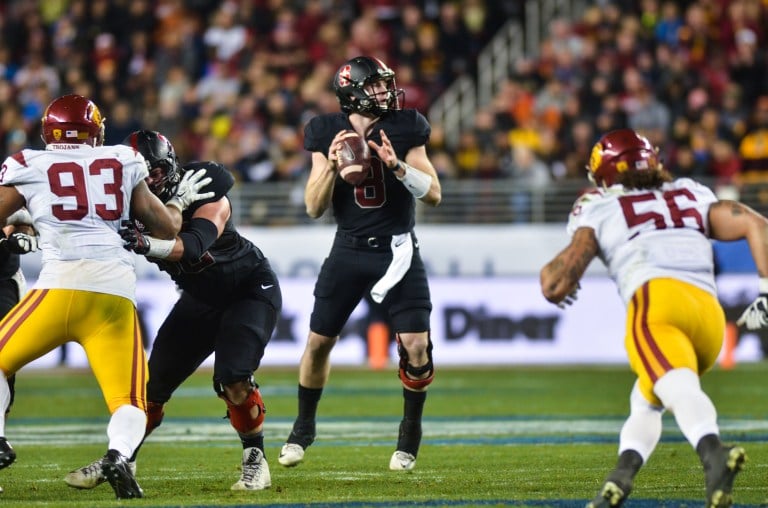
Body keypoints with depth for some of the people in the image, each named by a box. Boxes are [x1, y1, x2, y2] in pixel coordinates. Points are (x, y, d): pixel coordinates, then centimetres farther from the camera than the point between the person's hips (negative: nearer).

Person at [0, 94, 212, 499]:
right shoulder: (123, 163, 18)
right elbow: (167, 227, 21)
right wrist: (180, 200, 41)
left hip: (63, 283, -2)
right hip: (117, 288, 2)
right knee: (129, 400, 9)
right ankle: (119, 455, -21)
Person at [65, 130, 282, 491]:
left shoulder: (205, 193, -28)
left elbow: (193, 245, -44)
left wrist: (146, 243, -61)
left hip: (250, 289, -5)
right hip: (201, 297, 5)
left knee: (232, 378, -23)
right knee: (155, 380, 2)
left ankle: (255, 461, -6)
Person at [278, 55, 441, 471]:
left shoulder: (404, 128, -6)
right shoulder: (327, 134, -4)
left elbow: (433, 194, -7)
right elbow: (314, 208, -4)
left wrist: (398, 166, -23)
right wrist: (331, 164, -20)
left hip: (397, 250, -1)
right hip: (348, 250, 1)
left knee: (416, 345, -11)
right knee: (318, 341, 4)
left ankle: (409, 436, 10)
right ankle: (303, 429, 26)